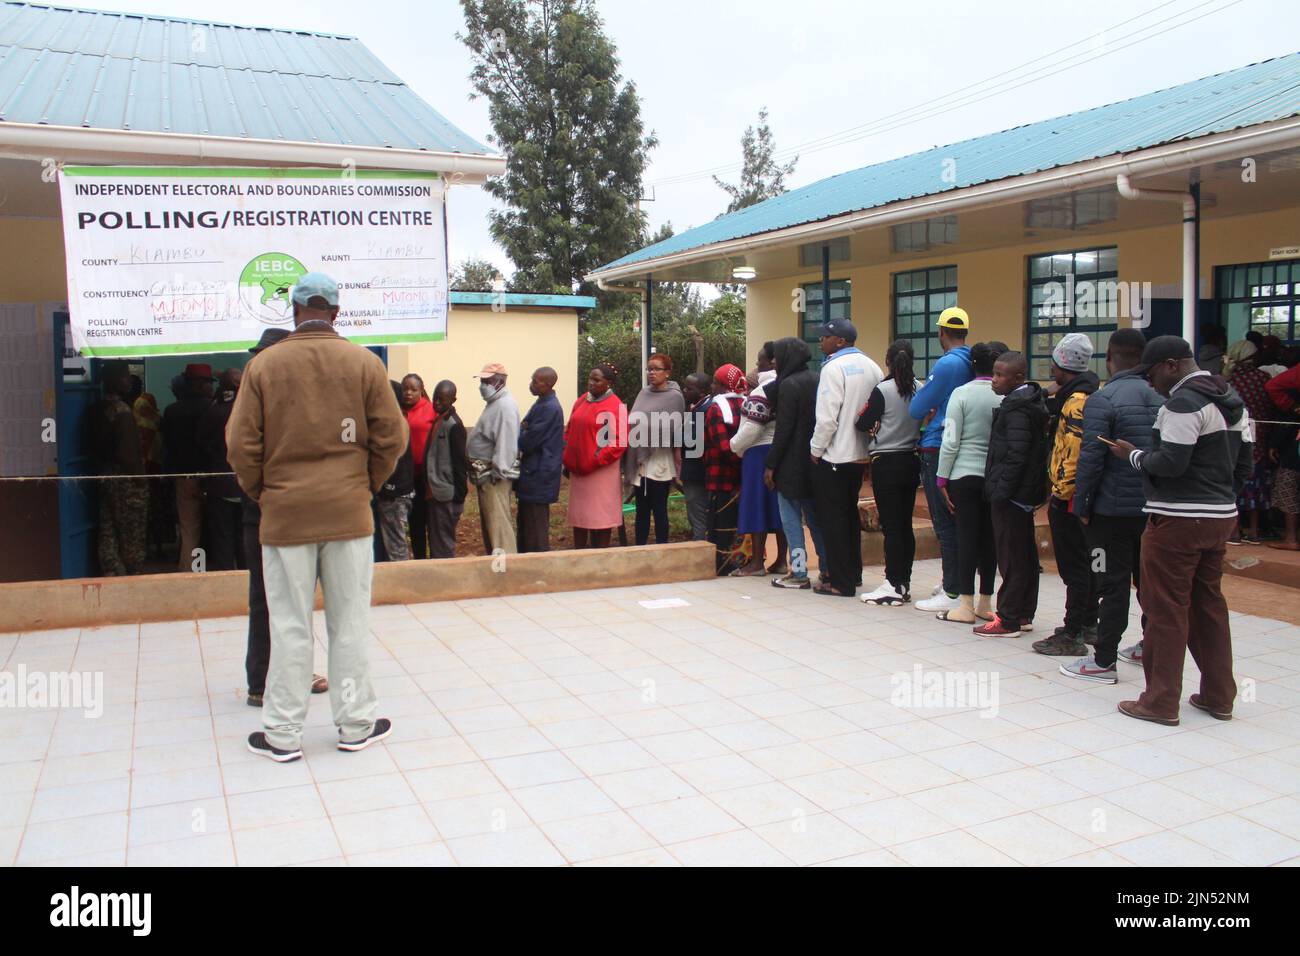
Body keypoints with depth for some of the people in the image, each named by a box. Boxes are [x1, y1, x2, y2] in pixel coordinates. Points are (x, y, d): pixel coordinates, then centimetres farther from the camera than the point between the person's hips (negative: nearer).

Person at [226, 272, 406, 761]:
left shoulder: (263, 365, -3)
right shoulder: (365, 363, -1)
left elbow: (241, 444, -3)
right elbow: (392, 437, 0)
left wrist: (260, 492, 13)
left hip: (285, 514, 0)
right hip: (349, 513, 1)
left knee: (290, 627, 7)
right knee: (349, 623, 9)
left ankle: (282, 733, 16)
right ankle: (355, 724, 18)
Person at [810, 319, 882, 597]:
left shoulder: (834, 367, -15)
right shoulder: (871, 366, 7)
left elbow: (827, 416, -19)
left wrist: (816, 449, -8)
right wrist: (868, 438, 16)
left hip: (834, 456, -8)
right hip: (860, 454, 8)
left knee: (832, 517, 1)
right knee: (850, 513, 20)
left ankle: (840, 582, 4)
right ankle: (853, 572, 30)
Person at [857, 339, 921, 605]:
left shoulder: (882, 390, -14)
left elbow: (862, 424, -11)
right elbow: (922, 421, 11)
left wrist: (875, 426, 11)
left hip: (886, 463, -6)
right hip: (911, 461, 6)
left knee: (891, 526, -2)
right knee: (905, 525, 11)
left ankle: (893, 586, 0)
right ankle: (904, 583, 18)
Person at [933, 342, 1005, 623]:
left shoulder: (962, 394, -7)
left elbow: (951, 441, -9)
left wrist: (942, 478, -2)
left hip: (965, 475, -2)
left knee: (966, 536, 2)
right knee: (990, 537, 10)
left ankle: (966, 606, 4)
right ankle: (985, 604, 18)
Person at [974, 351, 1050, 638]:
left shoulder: (1016, 408, -17)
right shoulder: (1031, 402, 14)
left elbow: (1015, 456, -22)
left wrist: (1000, 492, -19)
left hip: (1011, 495, -10)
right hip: (1026, 494, 10)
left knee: (1011, 557, -5)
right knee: (1025, 554, 14)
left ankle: (1008, 620, 0)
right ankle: (1024, 614, 24)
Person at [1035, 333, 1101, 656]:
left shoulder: (1076, 401, -18)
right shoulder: (1095, 393, 13)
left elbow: (1074, 453, -23)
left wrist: (1060, 493, -17)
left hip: (1069, 495, -10)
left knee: (1073, 566, -5)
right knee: (1086, 562, 18)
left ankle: (1072, 636, 1)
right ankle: (1089, 625, 30)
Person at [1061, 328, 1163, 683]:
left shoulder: (1102, 400, -14)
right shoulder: (1163, 397, 5)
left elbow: (1091, 458, -17)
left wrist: (1082, 506, -9)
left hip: (1114, 508, -6)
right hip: (1156, 507, 6)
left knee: (1113, 584, -1)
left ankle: (1103, 660, 4)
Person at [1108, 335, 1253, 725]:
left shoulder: (1183, 402, -15)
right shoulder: (1232, 401, 14)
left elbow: (1170, 462, -22)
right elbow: (1245, 464, 16)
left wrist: (1134, 455, -5)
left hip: (1178, 520, -9)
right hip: (1222, 517, 9)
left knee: (1167, 610, -2)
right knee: (1210, 605, 17)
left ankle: (1161, 701, 3)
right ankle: (1218, 696, 24)